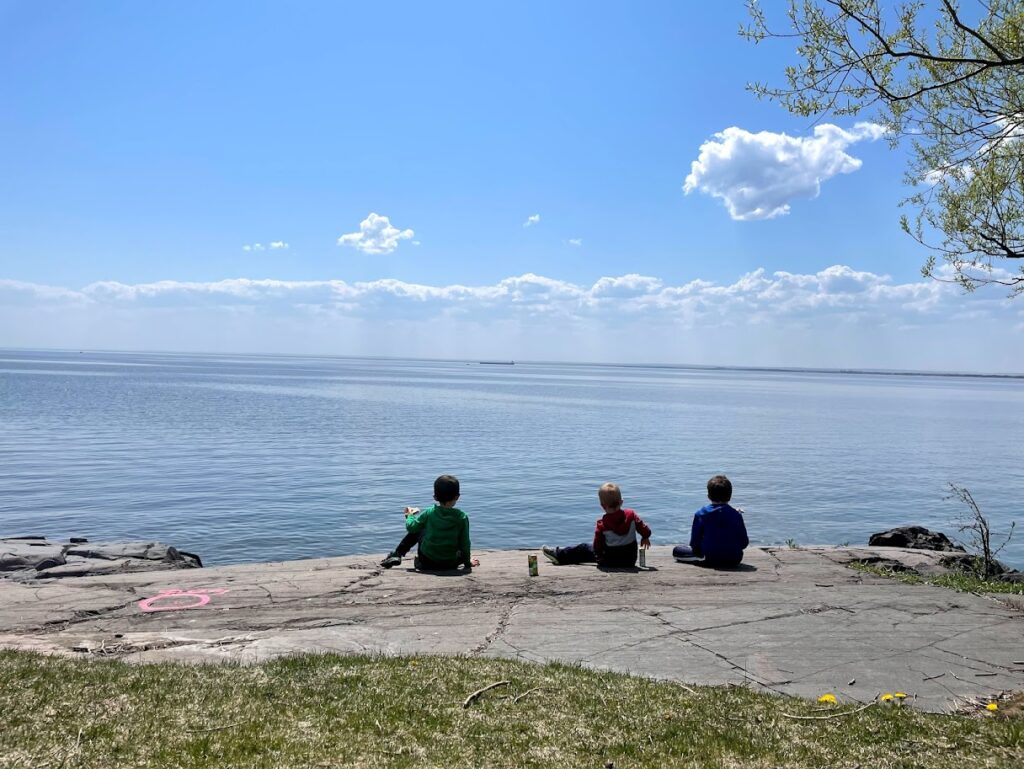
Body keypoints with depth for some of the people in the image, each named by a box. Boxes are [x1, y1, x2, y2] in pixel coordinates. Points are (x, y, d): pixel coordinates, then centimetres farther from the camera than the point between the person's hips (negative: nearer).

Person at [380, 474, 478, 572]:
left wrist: (410, 515, 21)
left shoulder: (429, 513, -10)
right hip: (450, 565, 0)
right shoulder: (462, 517, -13)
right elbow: (464, 543, -7)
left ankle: (397, 554, 21)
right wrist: (467, 563, 8)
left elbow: (411, 527, -1)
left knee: (417, 530, 23)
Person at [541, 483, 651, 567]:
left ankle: (559, 555, 29)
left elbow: (597, 546, -14)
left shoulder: (602, 524, -19)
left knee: (585, 548, 16)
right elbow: (646, 531, -6)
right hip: (630, 561, 4)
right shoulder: (631, 514, -12)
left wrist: (600, 557, 5)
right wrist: (645, 538, 15)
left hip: (610, 562, -4)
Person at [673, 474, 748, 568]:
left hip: (711, 559, -3)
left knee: (676, 550, 10)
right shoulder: (736, 515, -6)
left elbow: (694, 544, -8)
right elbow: (744, 543, -3)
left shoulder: (701, 514, -9)